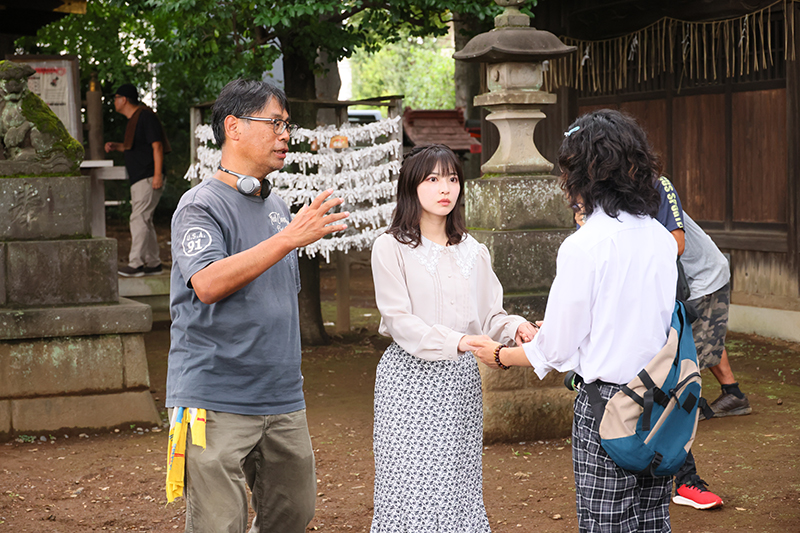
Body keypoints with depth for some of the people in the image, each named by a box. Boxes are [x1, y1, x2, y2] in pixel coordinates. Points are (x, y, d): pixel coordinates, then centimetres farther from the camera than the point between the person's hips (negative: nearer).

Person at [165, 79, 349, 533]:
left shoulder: (278, 207, 15)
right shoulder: (201, 205, -9)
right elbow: (208, 283, -26)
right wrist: (290, 238, -28)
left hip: (283, 399, 7)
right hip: (217, 402, -7)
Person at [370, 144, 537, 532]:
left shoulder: (473, 251, 13)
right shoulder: (391, 247, -2)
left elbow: (489, 316, 11)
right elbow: (399, 320, -11)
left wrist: (515, 327, -12)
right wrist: (458, 341, -23)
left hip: (461, 381, 4)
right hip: (411, 375, -4)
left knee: (457, 483, 4)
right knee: (411, 488, -6)